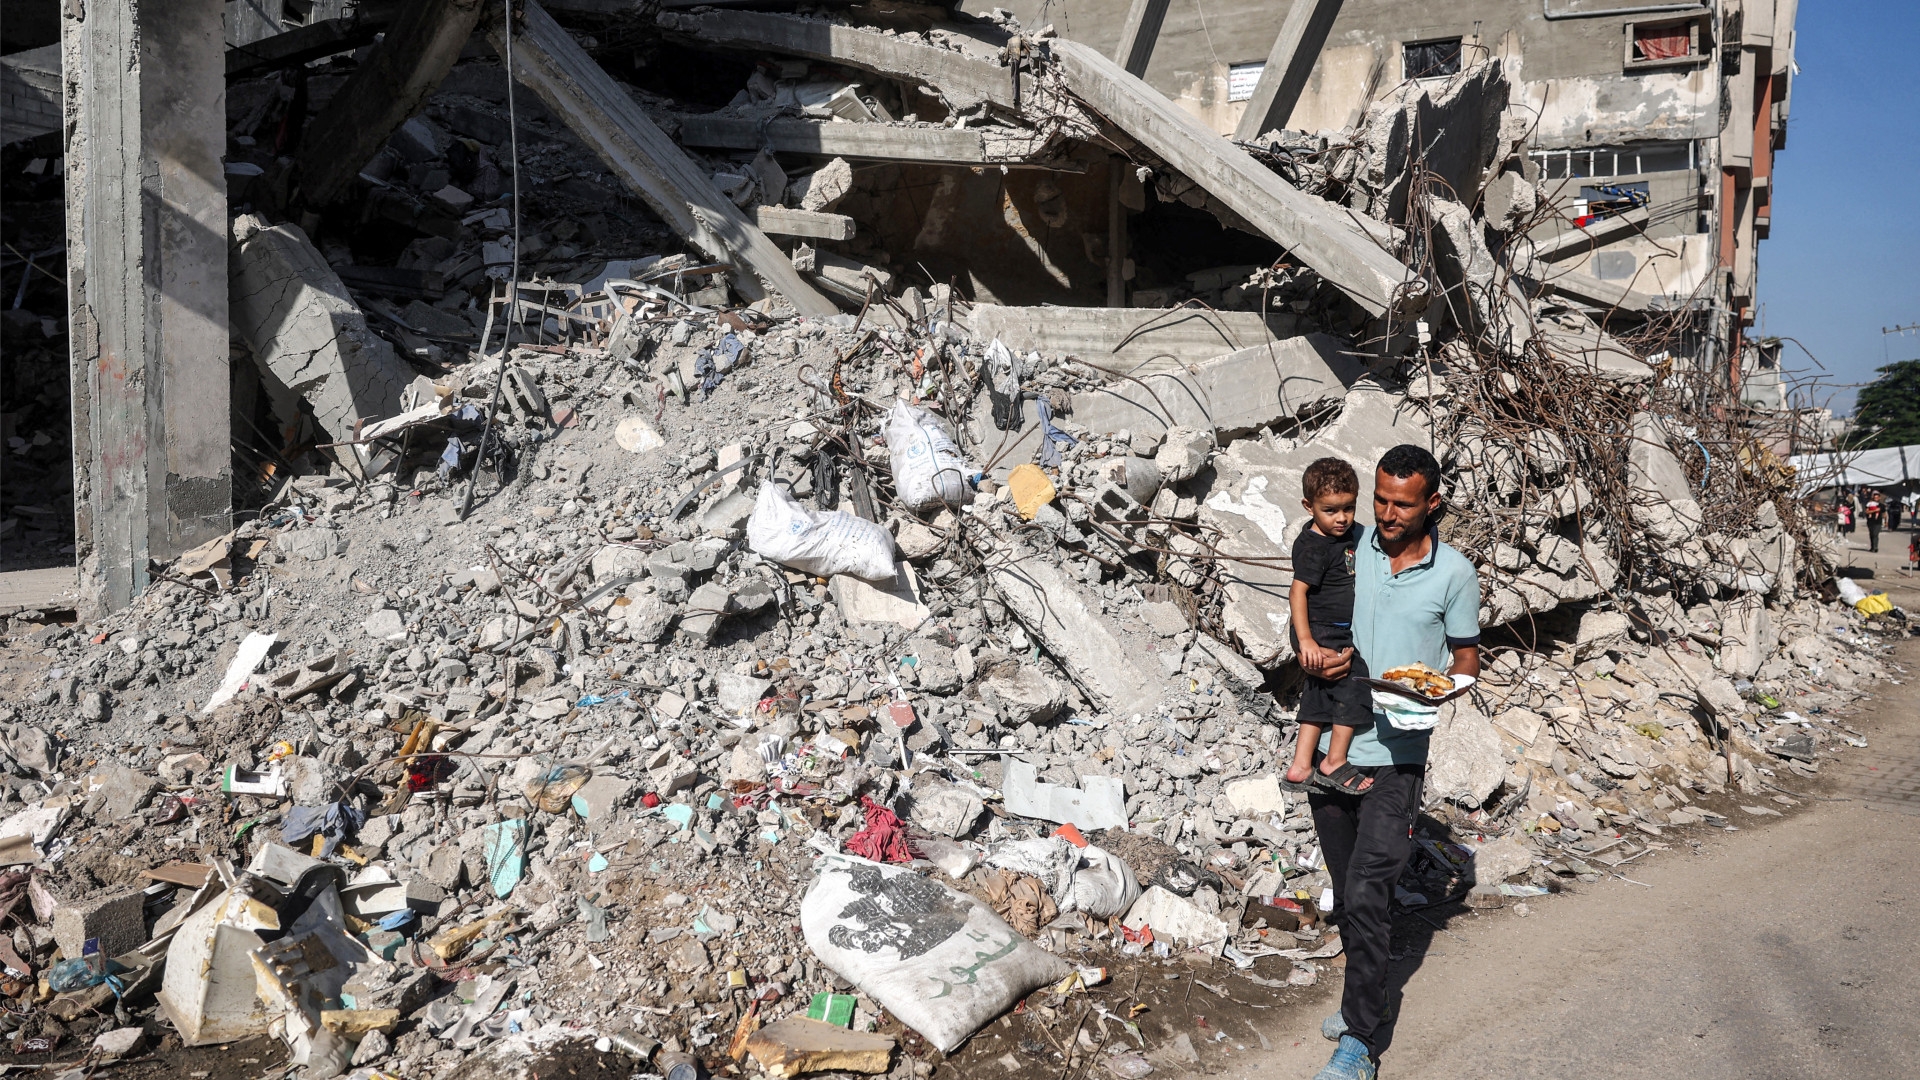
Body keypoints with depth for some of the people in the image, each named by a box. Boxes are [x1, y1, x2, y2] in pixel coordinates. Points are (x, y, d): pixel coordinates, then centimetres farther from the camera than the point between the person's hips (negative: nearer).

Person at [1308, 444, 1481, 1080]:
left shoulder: (1454, 574, -4)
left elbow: (1467, 660, 6)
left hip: (1395, 758, -3)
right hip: (1331, 744, 4)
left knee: (1365, 895, -9)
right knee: (1346, 887, 15)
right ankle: (1365, 995, 35)